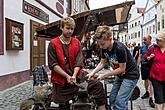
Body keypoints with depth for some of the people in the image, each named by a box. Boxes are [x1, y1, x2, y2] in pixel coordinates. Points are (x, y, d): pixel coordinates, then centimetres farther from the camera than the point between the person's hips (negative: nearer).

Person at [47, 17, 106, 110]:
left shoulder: (76, 43, 4)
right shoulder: (53, 44, -3)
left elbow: (78, 62, -3)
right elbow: (53, 64, -9)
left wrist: (74, 76, -19)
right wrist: (67, 76, -16)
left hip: (76, 77, 2)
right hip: (61, 81, -1)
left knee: (98, 85, -18)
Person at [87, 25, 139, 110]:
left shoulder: (120, 48, -29)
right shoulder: (104, 48, -8)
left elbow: (122, 69, -23)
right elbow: (102, 63, 4)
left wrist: (104, 75, -19)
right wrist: (92, 72, -10)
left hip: (130, 75, -7)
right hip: (120, 76, 8)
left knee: (120, 102, -11)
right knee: (112, 99, 8)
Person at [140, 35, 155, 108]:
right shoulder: (142, 47, 6)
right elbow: (140, 56, 10)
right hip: (143, 65, 4)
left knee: (150, 81, -5)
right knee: (145, 80, 16)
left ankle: (150, 98, 0)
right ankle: (147, 92, 37)